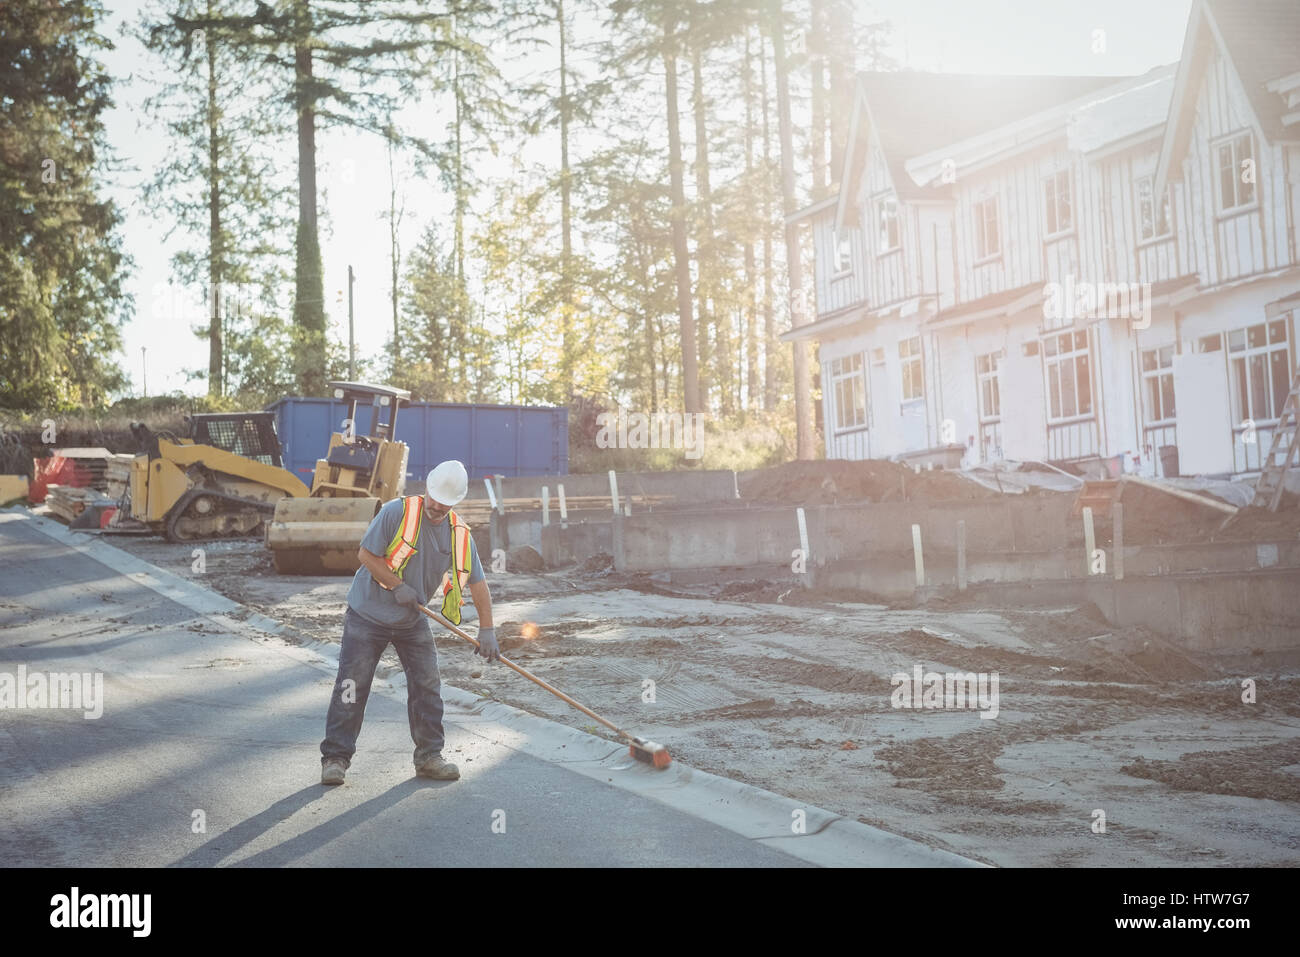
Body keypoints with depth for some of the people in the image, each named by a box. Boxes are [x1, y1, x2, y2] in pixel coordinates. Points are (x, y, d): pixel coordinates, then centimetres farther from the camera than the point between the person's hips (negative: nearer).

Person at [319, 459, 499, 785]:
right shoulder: (397, 512, -17)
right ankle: (335, 758, 7)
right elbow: (366, 553, -15)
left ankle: (429, 757, 15)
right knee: (352, 686, -3)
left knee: (427, 685, 3)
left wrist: (487, 630, -6)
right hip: (367, 615, -4)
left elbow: (477, 581, 0)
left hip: (412, 621, 4)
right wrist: (398, 587, -19)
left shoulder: (459, 534, -4)